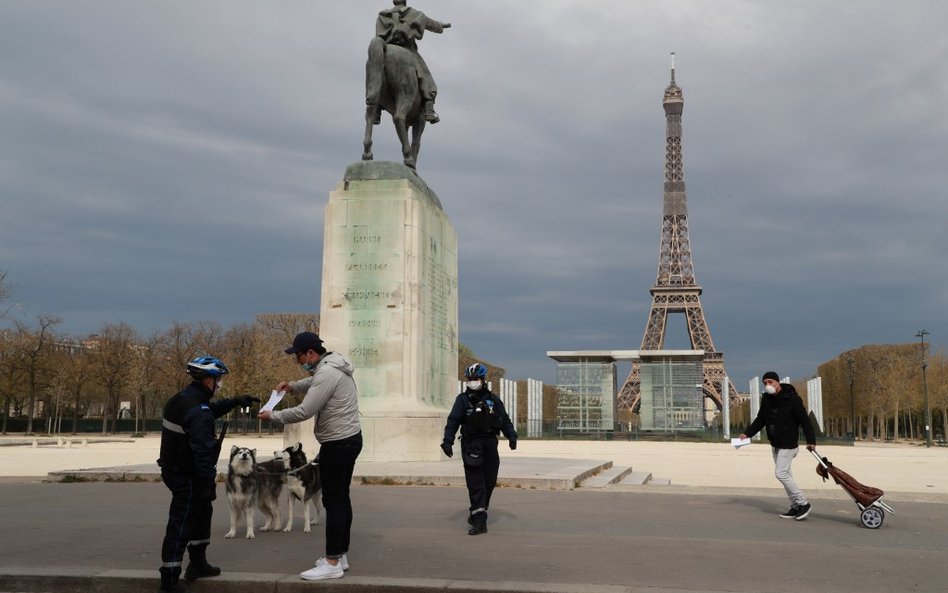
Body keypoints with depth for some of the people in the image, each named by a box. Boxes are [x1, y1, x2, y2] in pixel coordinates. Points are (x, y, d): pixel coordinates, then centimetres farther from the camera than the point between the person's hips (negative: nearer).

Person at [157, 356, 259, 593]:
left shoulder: (182, 398, 6)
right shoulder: (198, 411, -24)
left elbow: (211, 409, 25)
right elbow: (202, 452, -27)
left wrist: (234, 402, 19)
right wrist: (208, 483, -23)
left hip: (175, 469, 11)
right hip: (187, 477, -11)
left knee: (202, 512, 24)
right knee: (181, 527, -3)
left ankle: (198, 563, 35)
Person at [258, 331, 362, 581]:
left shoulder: (327, 373, -21)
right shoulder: (332, 365, 11)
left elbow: (304, 411, -22)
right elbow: (316, 383, 32)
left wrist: (272, 416, -8)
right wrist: (294, 386, 14)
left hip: (337, 444, -10)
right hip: (349, 439, 10)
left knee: (333, 502, -6)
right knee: (341, 498, 15)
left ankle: (332, 563, -2)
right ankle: (341, 555, 23)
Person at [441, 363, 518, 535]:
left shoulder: (492, 400, 9)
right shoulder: (463, 399, 1)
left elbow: (504, 420, 11)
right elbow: (453, 421, -5)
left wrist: (512, 437, -3)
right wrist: (448, 441, -16)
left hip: (490, 444, 3)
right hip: (471, 445, -3)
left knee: (489, 481, 8)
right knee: (476, 484, -7)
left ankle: (477, 513, 27)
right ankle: (479, 520, -6)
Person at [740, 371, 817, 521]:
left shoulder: (791, 399, -17)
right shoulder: (766, 398, 3)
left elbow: (805, 421, -18)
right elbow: (760, 419, 12)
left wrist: (811, 440, -25)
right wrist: (747, 433, 2)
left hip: (788, 444, -8)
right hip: (775, 444, 8)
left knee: (781, 473, -11)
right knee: (786, 474, 12)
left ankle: (803, 504, 0)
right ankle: (795, 507, 20)